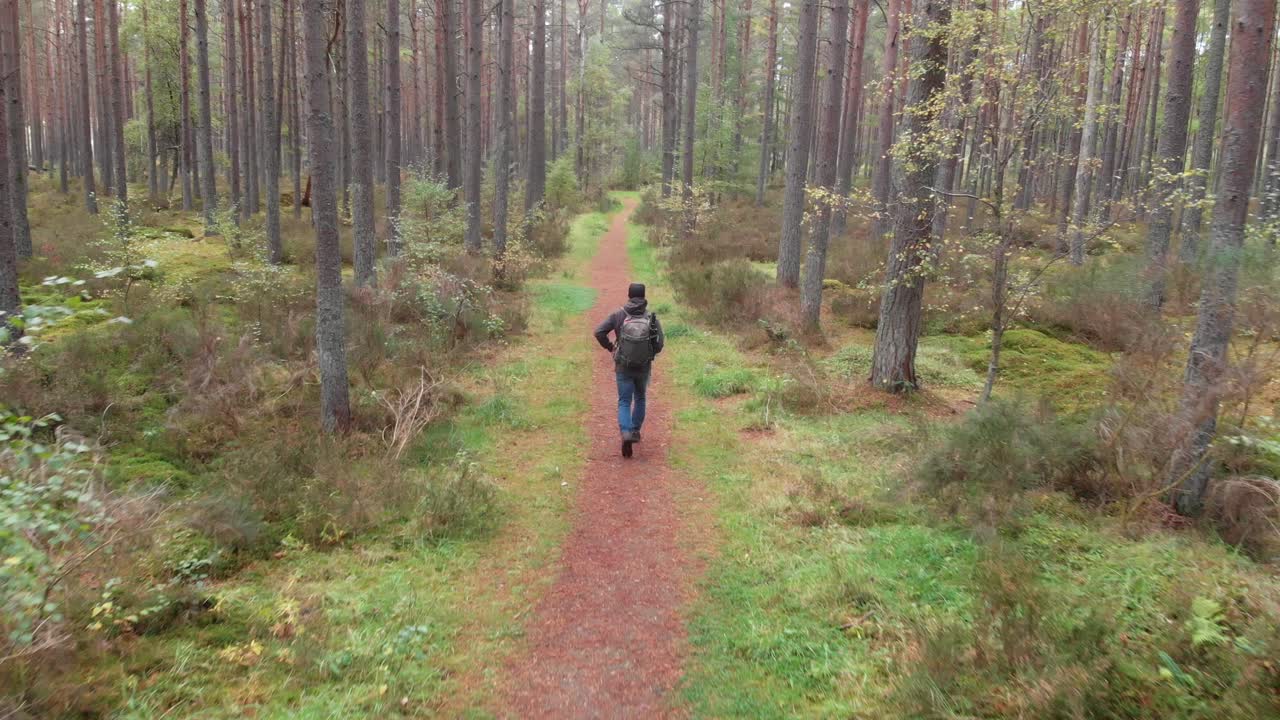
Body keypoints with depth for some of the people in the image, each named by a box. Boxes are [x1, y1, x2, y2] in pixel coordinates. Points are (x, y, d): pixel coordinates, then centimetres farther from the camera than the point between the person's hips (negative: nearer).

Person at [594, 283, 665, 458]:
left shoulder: (618, 315, -9)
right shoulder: (651, 317, -10)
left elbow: (599, 332, -13)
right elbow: (659, 344, -12)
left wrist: (610, 347, 4)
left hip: (623, 367, -1)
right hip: (644, 367, 1)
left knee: (624, 402, 6)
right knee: (640, 398, 24)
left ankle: (626, 434, -15)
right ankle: (635, 431, 30)